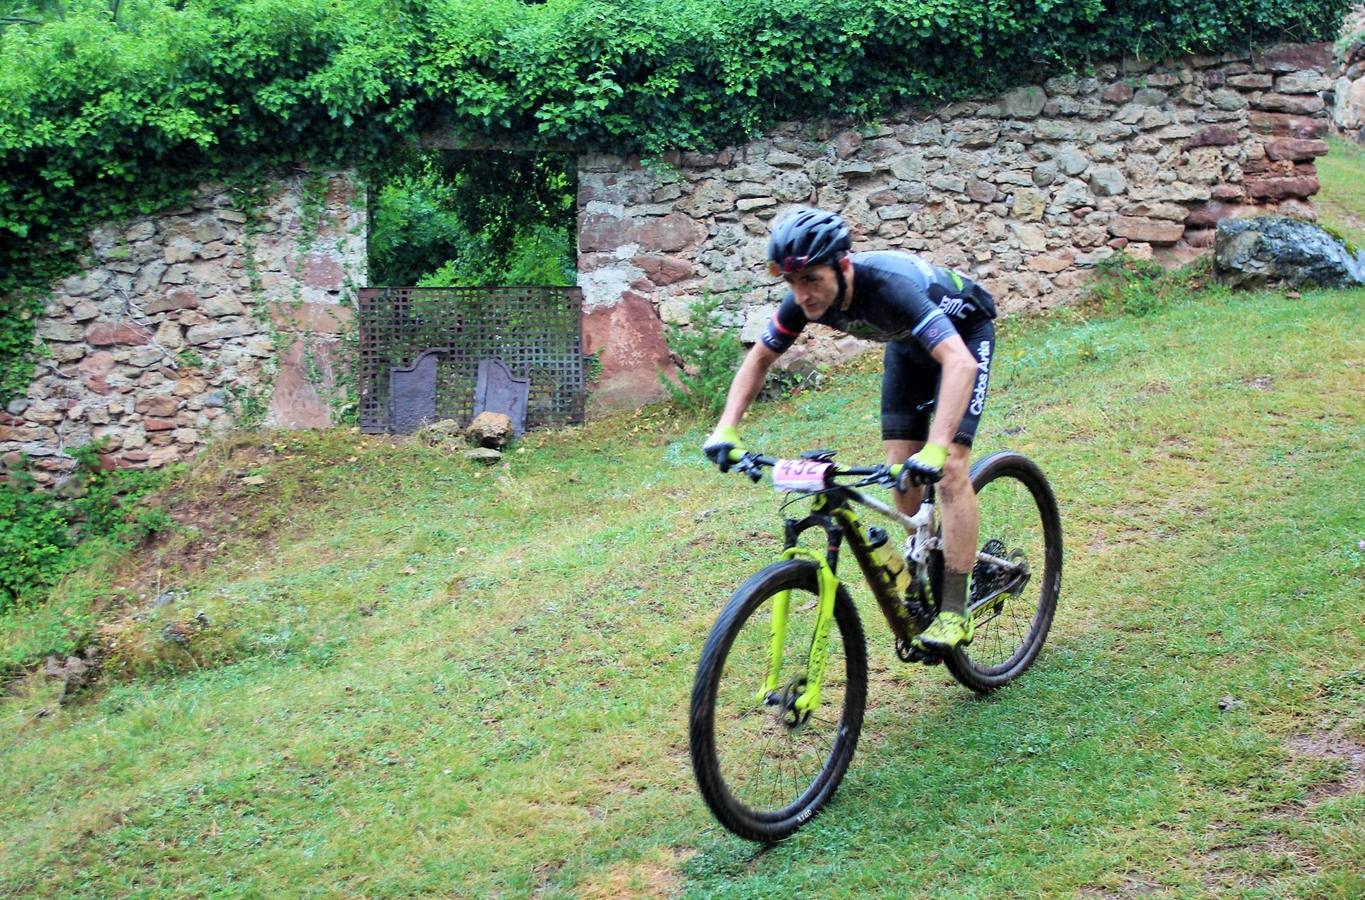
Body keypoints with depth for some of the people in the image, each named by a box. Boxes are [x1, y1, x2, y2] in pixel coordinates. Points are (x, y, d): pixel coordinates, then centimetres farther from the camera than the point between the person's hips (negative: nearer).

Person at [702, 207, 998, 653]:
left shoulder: (890, 285, -43)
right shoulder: (806, 299, -24)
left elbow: (959, 362, -54)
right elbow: (758, 358, -8)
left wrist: (936, 448, -64)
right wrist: (726, 428, -22)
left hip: (964, 335, -6)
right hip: (908, 343, 6)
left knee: (949, 469, -18)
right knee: (901, 471, -2)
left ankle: (955, 611, -13)